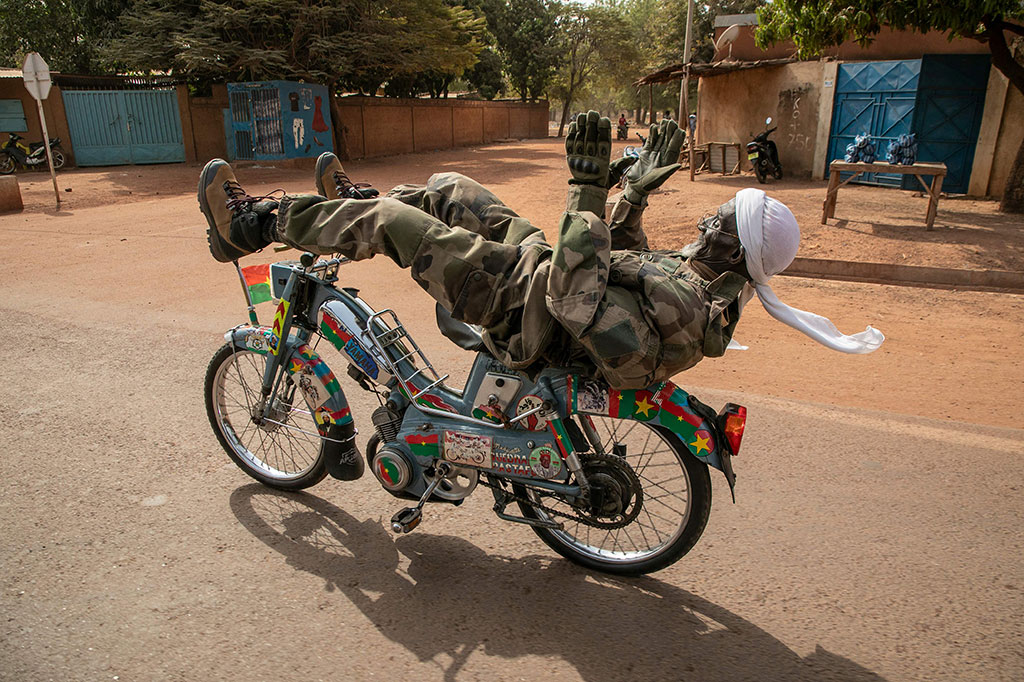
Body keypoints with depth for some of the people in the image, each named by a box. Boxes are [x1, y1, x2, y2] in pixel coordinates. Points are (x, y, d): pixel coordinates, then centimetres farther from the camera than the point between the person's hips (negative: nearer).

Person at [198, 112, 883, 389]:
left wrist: (591, 186, -35)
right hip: (543, 262, 9)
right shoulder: (711, 282, 2)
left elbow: (574, 293, -38)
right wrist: (637, 190, 8)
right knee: (450, 188, 13)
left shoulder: (680, 302, -29)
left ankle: (252, 222, 11)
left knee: (388, 218, -8)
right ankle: (358, 201, 40)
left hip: (522, 304, -9)